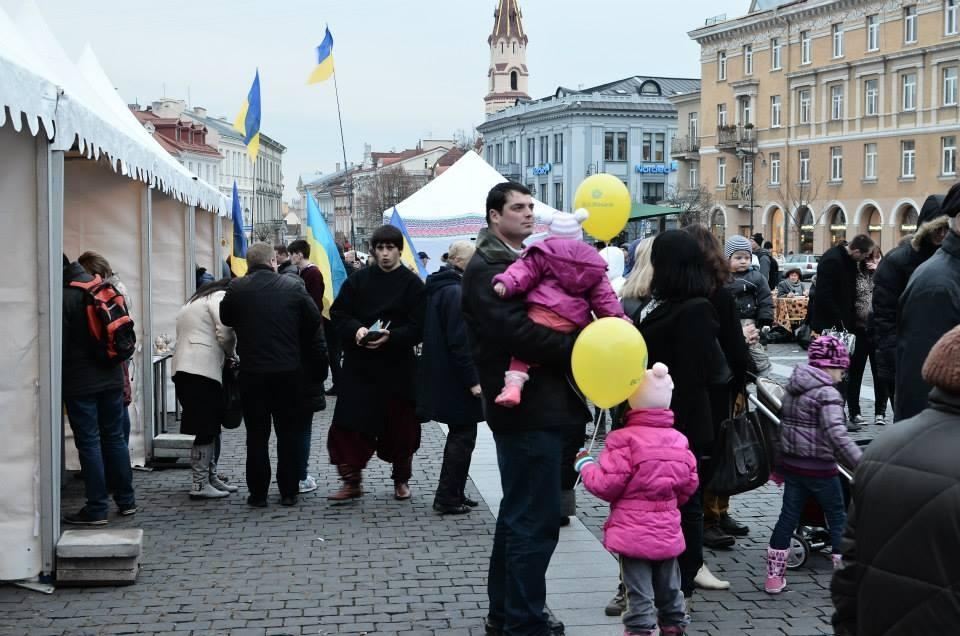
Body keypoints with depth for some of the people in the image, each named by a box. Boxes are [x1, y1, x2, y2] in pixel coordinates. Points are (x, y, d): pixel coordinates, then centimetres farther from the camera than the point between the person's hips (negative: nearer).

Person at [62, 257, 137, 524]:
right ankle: (126, 500, 21)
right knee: (115, 438, 15)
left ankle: (96, 509, 2)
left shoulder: (64, 298, -17)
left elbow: (60, 345, -15)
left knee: (89, 443, -1)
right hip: (112, 378, 7)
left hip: (80, 382, -7)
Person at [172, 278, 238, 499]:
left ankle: (210, 478, 21)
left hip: (185, 368, 9)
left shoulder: (195, 301, 27)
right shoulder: (221, 297, -2)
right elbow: (225, 333, -15)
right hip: (202, 370, -9)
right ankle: (200, 485, -2)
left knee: (209, 428, 15)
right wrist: (231, 354, 5)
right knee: (206, 430, -5)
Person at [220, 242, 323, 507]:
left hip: (252, 371, 0)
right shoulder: (294, 286, -5)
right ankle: (288, 492, 13)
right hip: (288, 369, 0)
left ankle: (258, 493, 10)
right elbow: (314, 319, 0)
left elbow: (225, 319, 8)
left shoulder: (237, 288, -6)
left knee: (257, 434, 8)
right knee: (288, 431, 11)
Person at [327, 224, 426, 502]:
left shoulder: (412, 284, -2)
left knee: (399, 427, 7)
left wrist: (390, 337, -23)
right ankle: (352, 482, 7)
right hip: (359, 365, 2)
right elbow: (338, 312, 6)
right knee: (350, 425, -4)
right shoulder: (359, 280, 6)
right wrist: (356, 329, -14)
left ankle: (401, 481, 25)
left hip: (398, 367, -2)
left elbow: (418, 327, -8)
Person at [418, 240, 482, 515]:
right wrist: (472, 379, -18)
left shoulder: (438, 288, 12)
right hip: (456, 379, -10)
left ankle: (454, 493, 24)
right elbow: (459, 341, -22)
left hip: (441, 376, 10)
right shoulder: (455, 292, -19)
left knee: (460, 435, 18)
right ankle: (447, 498, 3)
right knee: (463, 437, -1)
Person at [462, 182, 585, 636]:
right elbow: (515, 331, -25)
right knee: (536, 519, -7)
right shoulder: (487, 267, -12)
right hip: (528, 407, -10)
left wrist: (578, 340, -1)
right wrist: (578, 347, -19)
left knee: (518, 513, 17)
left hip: (535, 404, 10)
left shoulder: (526, 260, 19)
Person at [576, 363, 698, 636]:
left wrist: (585, 465, 1)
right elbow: (689, 484, 11)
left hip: (633, 534, -6)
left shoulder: (624, 440, -17)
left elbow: (608, 485, -16)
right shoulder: (679, 440, 5)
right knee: (669, 590, 19)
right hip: (668, 532, 6)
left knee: (639, 595, -2)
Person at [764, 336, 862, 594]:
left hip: (791, 464, 7)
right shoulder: (827, 394, -16)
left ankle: (774, 576, 13)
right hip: (820, 468, -7)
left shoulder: (792, 389, 8)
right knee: (838, 517, 8)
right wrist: (861, 464, -29)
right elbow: (837, 435, -27)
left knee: (788, 516, 12)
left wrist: (779, 463, 23)